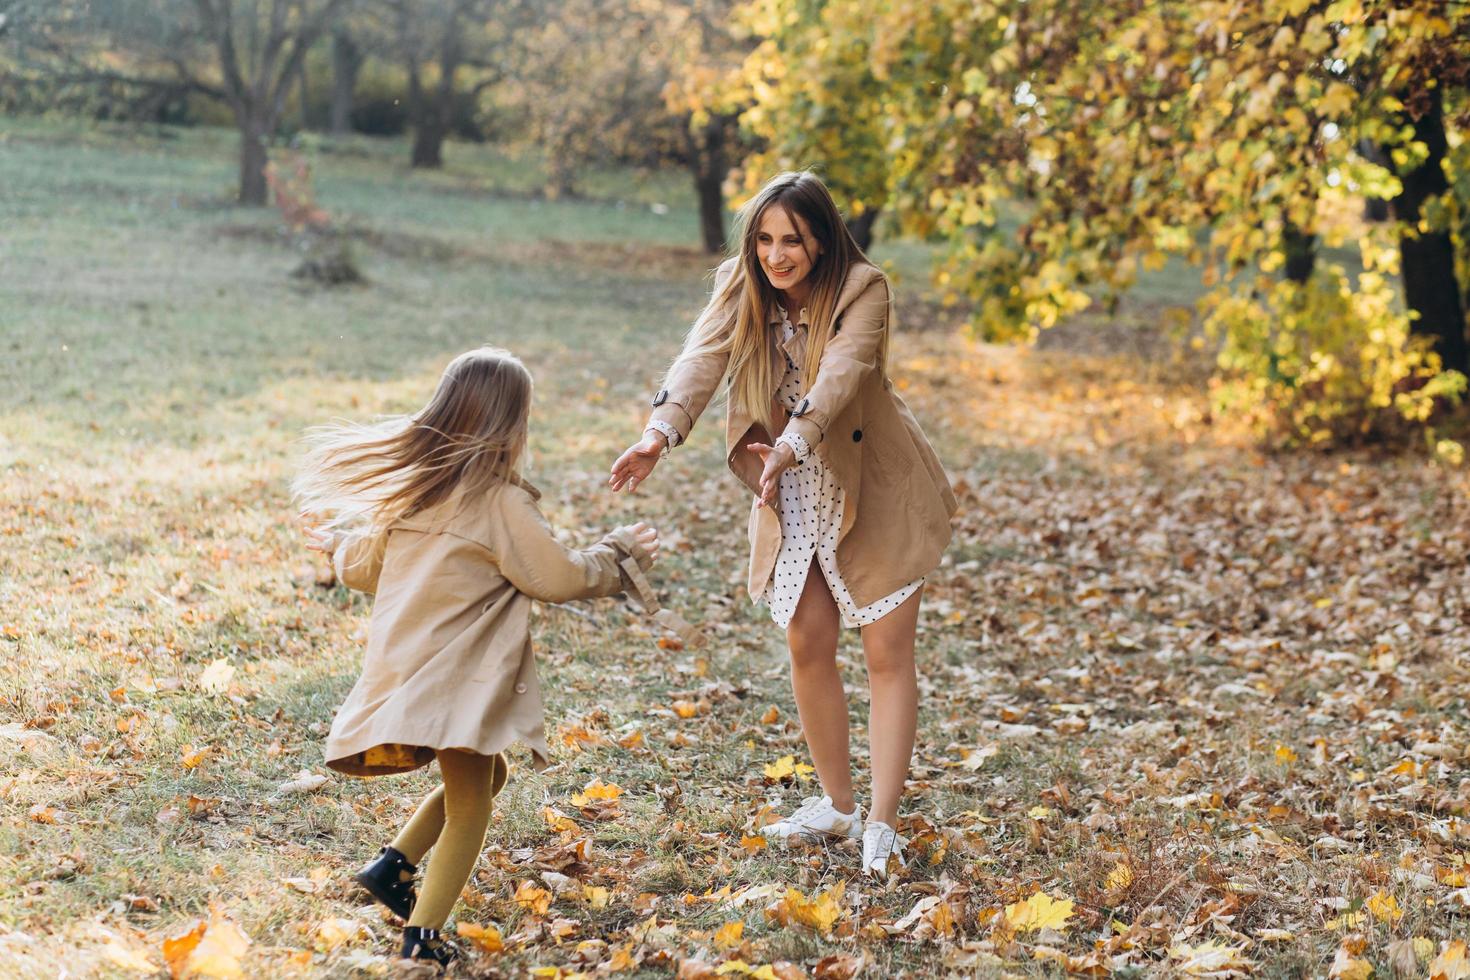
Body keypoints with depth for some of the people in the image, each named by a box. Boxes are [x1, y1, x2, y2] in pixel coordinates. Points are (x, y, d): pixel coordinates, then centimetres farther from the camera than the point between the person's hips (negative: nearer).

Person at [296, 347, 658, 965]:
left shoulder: (408, 481, 8)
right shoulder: (499, 500, -12)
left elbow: (362, 568, 18)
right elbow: (559, 578, -8)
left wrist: (338, 543, 40)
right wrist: (617, 552, 9)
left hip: (402, 667, 7)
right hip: (457, 676, -7)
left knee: (486, 773, 24)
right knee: (468, 809, 3)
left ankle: (393, 864, 15)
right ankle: (422, 934, -5)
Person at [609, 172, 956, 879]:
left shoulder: (862, 290, -20)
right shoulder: (740, 289, -8)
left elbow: (838, 376, -36)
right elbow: (701, 360, -25)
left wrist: (790, 447, -54)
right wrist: (660, 433, -45)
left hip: (875, 488, -4)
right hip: (793, 494, 4)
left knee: (887, 653, -3)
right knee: (807, 645, 6)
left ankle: (881, 826, 2)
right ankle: (836, 805, 22)